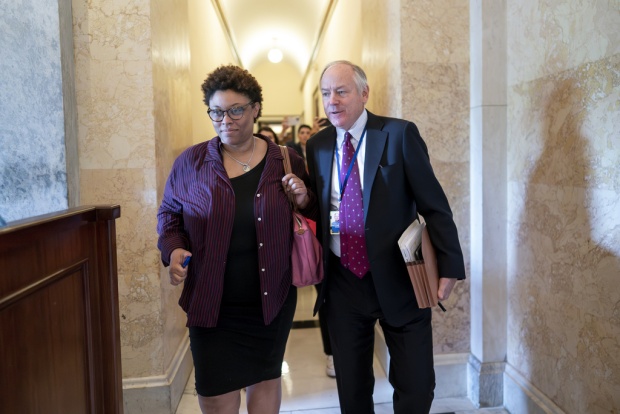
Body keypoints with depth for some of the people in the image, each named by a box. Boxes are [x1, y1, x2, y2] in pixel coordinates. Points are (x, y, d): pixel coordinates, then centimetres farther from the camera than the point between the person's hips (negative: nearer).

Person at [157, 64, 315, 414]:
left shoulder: (287, 162, -2)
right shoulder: (191, 162, -2)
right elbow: (169, 215, 7)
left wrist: (304, 201, -14)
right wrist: (174, 250, -11)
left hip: (271, 299, 1)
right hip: (211, 302, 0)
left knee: (266, 378, 18)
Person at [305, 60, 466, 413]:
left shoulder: (400, 134, -6)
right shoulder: (317, 146, 6)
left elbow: (434, 205, -6)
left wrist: (450, 265, -7)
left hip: (398, 278, -3)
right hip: (342, 282, 3)